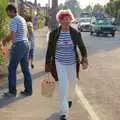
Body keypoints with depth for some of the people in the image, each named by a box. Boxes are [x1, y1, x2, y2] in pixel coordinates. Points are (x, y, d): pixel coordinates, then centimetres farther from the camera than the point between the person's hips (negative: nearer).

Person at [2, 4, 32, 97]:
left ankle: (12, 91, 7)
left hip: (18, 45, -8)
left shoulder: (14, 20, -12)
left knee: (12, 68, 2)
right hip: (26, 44, 9)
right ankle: (28, 90, 13)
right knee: (26, 68, 10)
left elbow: (13, 35, -20)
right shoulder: (23, 19, 16)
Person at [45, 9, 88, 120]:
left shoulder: (76, 33, -5)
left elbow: (82, 47, 3)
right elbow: (49, 49, 1)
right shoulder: (54, 34, -7)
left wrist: (85, 60, -10)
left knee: (72, 85, 18)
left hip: (72, 64, 2)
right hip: (59, 63, -2)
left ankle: (68, 99, 51)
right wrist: (47, 64, 2)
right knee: (63, 86, -10)